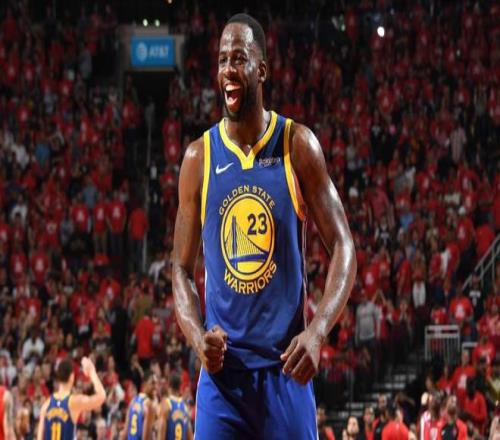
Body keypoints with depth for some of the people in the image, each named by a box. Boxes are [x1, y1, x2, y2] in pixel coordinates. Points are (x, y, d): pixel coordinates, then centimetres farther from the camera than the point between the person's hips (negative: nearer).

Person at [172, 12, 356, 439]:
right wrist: (198, 336, -11)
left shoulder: (298, 146, -1)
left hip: (285, 366, -1)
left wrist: (317, 332, -16)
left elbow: (342, 247, -1)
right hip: (223, 369, 1)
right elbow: (182, 268, 10)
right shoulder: (198, 158, 4)